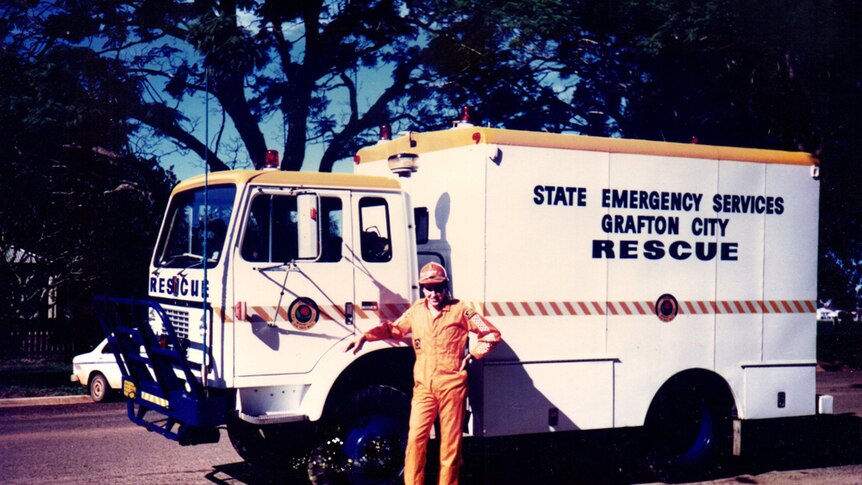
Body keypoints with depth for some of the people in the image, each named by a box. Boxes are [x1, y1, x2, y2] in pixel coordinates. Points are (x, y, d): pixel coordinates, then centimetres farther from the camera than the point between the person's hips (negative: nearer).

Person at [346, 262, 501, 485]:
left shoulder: (460, 310, 0)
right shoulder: (416, 310, 9)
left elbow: (491, 334, 4)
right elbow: (393, 329, 22)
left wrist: (472, 355, -1)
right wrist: (365, 336, 11)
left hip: (452, 385, -2)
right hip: (423, 386, 2)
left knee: (451, 443, 3)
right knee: (416, 438, -8)